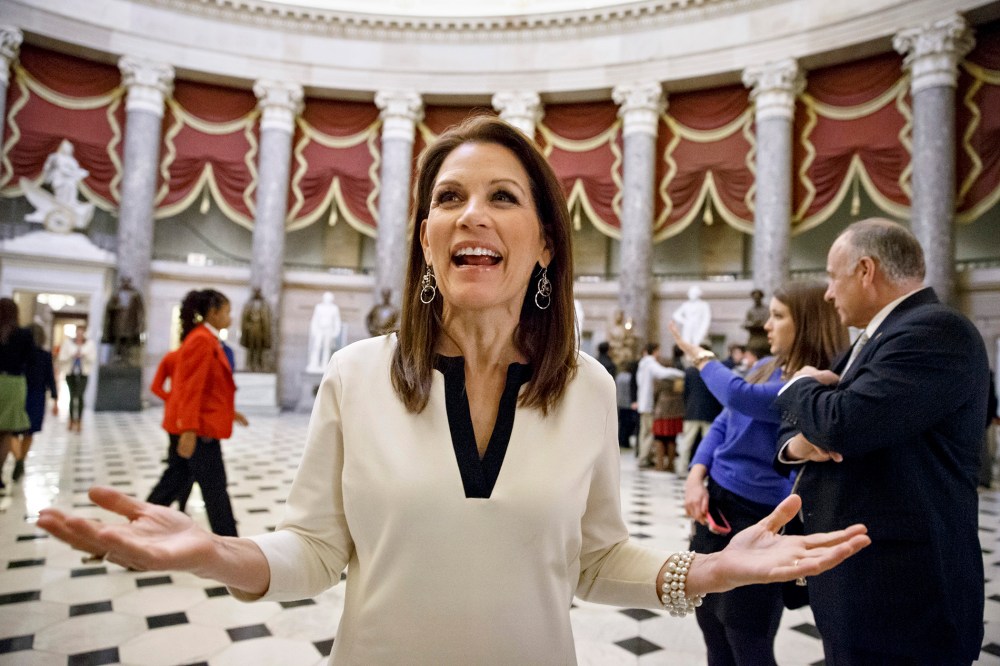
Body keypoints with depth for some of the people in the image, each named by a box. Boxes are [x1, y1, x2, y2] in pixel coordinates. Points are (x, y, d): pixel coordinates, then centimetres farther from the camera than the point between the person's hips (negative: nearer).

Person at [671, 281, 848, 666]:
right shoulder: (765, 369, 6)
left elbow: (741, 397, -30)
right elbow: (722, 425, 9)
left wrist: (703, 359, -11)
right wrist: (696, 477, -6)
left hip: (760, 518, -7)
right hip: (715, 504, 7)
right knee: (710, 621, 19)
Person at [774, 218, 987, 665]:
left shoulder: (936, 330, -17)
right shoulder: (876, 340, 14)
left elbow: (845, 425, -30)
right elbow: (802, 429, 16)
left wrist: (801, 385, -9)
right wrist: (796, 443, -8)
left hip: (900, 592, -9)